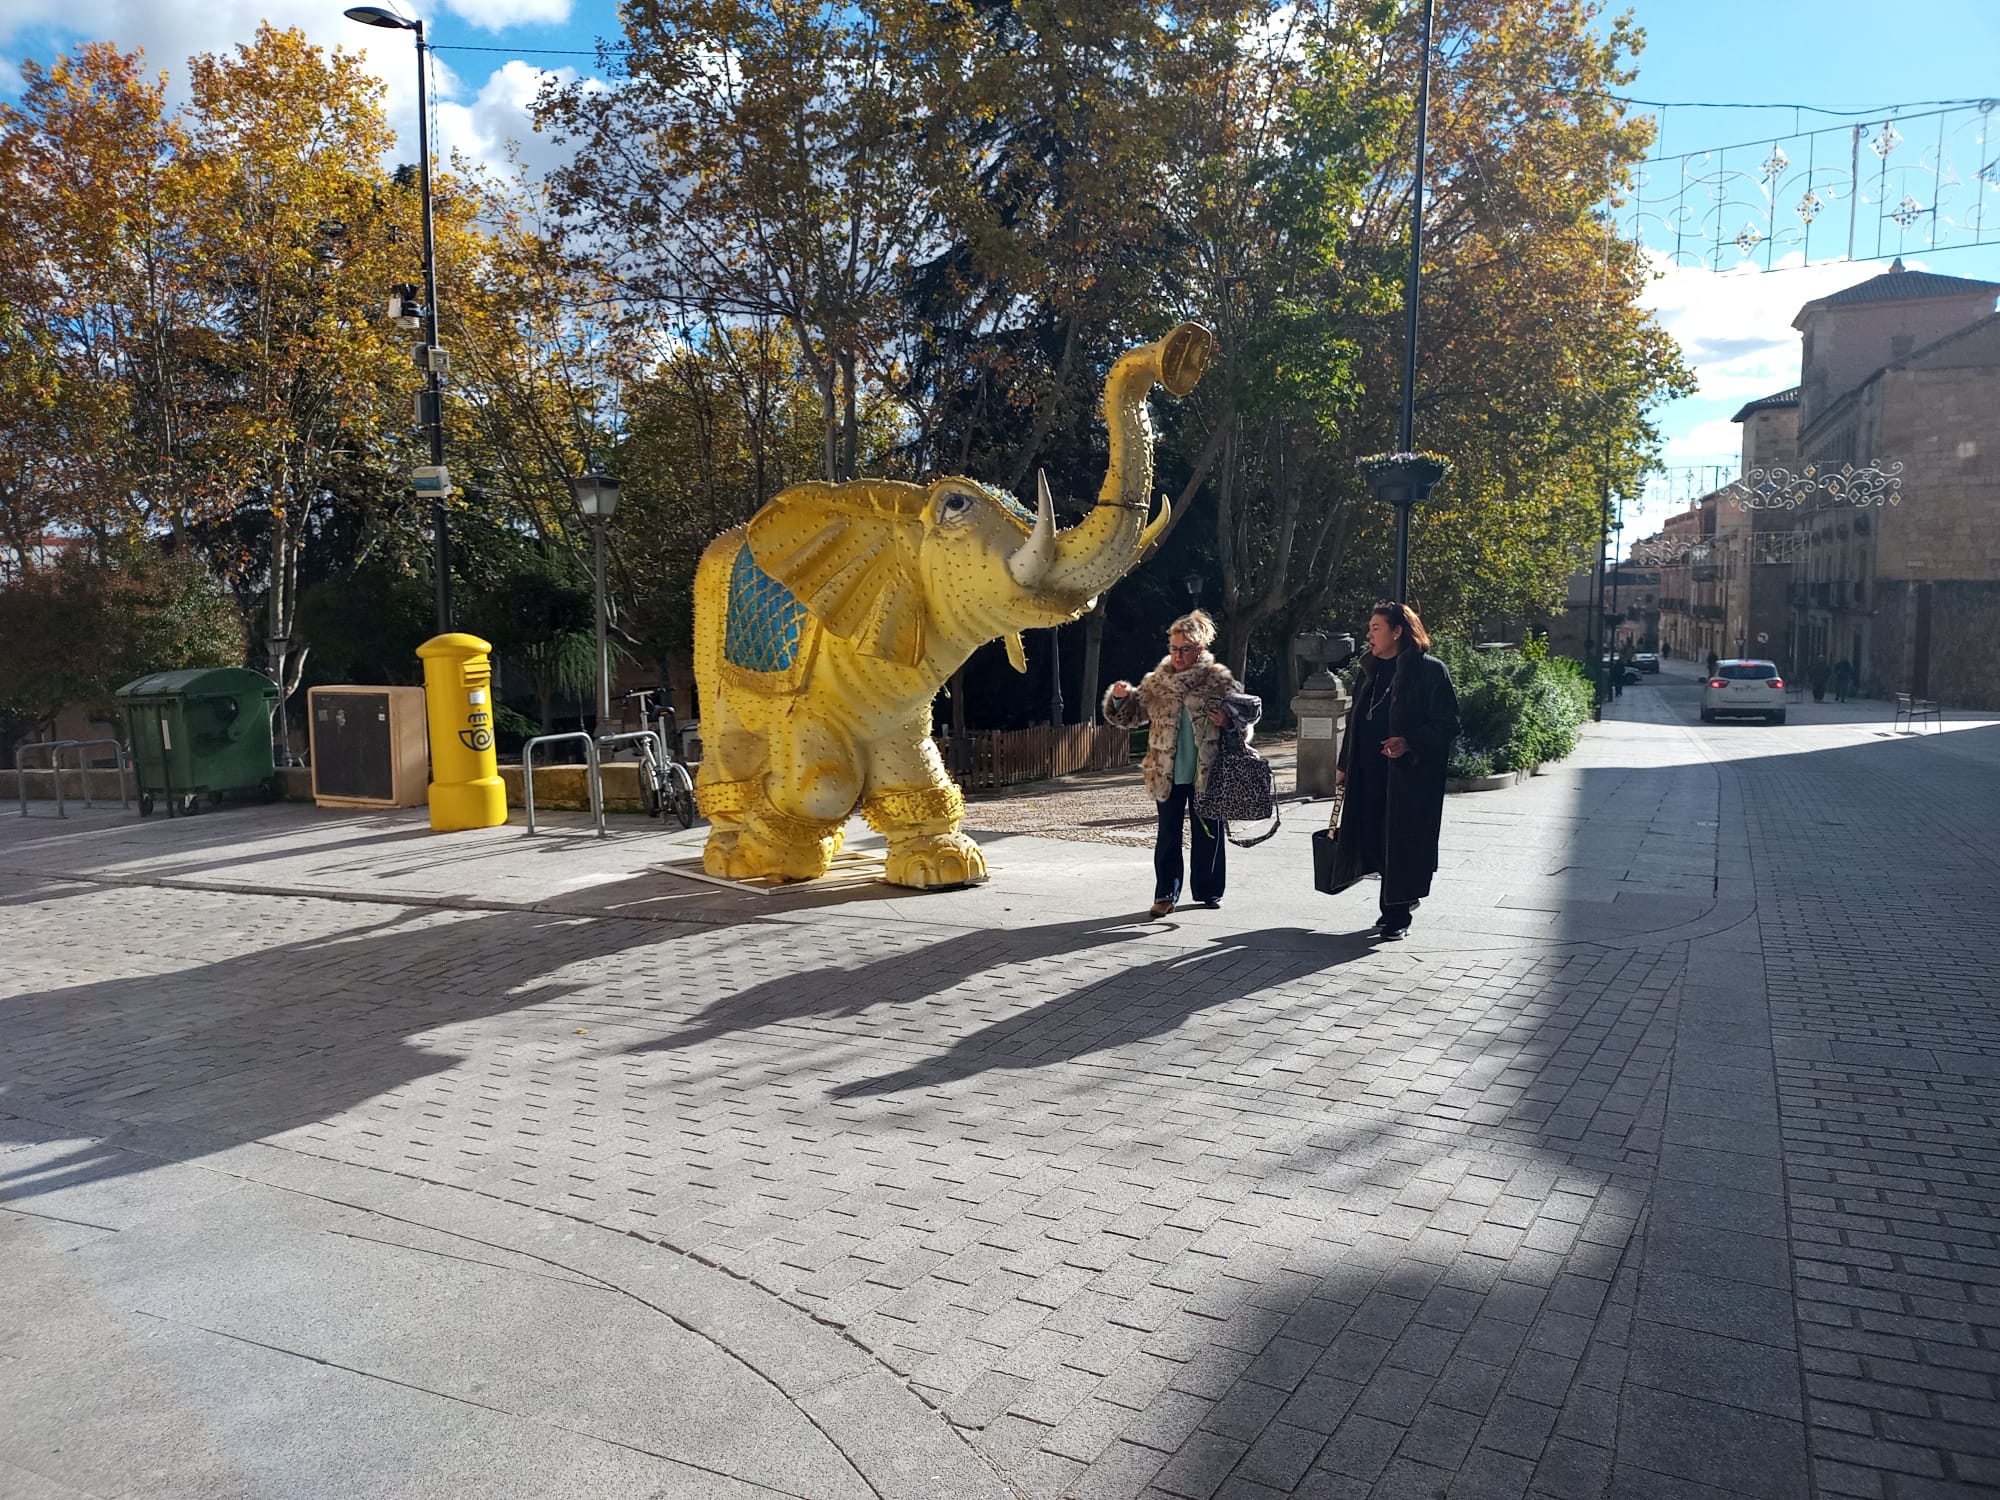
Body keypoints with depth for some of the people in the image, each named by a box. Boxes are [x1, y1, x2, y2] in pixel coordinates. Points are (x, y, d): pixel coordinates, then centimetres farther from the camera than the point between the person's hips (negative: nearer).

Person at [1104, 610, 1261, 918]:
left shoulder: (1220, 680, -4)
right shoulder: (1156, 682, 3)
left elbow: (1247, 717, 3)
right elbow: (1131, 715, 10)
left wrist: (1229, 722, -18)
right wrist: (1120, 697, -10)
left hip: (1207, 773, -1)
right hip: (1167, 774, 1)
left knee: (1209, 833, 10)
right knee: (1168, 834, 5)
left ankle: (1208, 891, 24)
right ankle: (1166, 894, 13)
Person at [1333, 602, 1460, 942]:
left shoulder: (1429, 670, -8)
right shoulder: (1372, 671, 13)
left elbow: (1448, 725, -11)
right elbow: (1357, 719, 19)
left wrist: (1408, 742, -24)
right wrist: (1345, 766, 18)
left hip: (1410, 772, -6)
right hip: (1371, 772, 6)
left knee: (1401, 840, -1)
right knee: (1373, 837, 6)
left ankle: (1397, 916, 12)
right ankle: (1400, 899, 28)